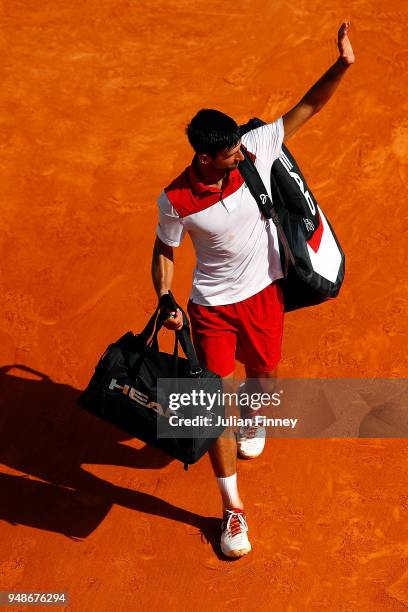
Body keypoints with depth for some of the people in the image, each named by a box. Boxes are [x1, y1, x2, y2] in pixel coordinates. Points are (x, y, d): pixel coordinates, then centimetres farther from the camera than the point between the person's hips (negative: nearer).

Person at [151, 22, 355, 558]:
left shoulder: (256, 149, -17)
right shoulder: (175, 201, -21)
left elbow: (307, 108, -12)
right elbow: (164, 252, -4)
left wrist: (341, 65, -26)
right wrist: (166, 301, -18)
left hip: (263, 292, 3)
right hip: (211, 306, -3)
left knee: (263, 372, 23)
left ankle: (253, 419, 63)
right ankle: (233, 507, 14)